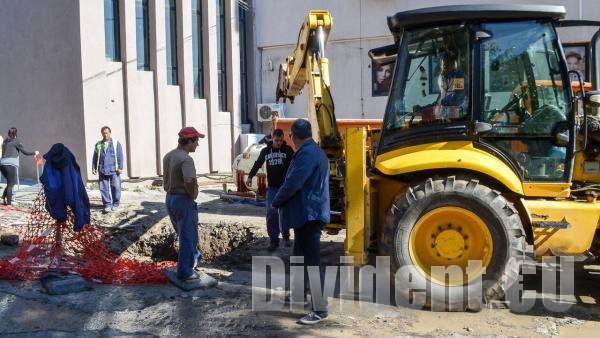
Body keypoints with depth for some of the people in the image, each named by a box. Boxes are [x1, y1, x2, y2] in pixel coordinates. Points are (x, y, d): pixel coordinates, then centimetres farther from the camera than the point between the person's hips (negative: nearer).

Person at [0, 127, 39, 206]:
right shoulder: (16, 141, 0)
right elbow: (25, 152, -2)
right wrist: (34, 153, 13)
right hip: (11, 165, -6)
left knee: (10, 183, 20)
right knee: (11, 184, -2)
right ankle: (9, 203, -5)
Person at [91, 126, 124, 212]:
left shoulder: (116, 143, 3)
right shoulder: (98, 144, 11)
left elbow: (120, 156, -1)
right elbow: (95, 157, 14)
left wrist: (120, 167, -7)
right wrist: (94, 168, 7)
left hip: (114, 170, -3)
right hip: (102, 170, 3)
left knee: (116, 187, -2)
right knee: (104, 189, 3)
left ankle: (116, 204, 9)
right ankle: (107, 204, 9)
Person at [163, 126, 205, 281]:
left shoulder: (168, 156, 7)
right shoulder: (186, 159, -23)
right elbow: (189, 181, -38)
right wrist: (193, 194, -21)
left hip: (170, 198, 9)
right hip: (184, 200, -9)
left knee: (183, 234, 24)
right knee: (188, 237, 4)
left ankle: (194, 257, 43)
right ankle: (185, 272, 12)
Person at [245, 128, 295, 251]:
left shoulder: (288, 150, -1)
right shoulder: (265, 151, 6)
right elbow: (257, 164, 18)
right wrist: (250, 176, 13)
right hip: (272, 187, 2)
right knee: (271, 213, -6)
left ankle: (285, 236, 26)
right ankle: (273, 241, 0)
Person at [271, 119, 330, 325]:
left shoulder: (307, 154, -19)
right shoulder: (313, 151, 15)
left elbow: (292, 184, -24)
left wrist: (276, 202, -7)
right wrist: (282, 202, 12)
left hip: (308, 215, -11)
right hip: (306, 213, 11)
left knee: (312, 260, -7)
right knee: (301, 255, 22)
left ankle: (320, 309, -2)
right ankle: (299, 293, 39)